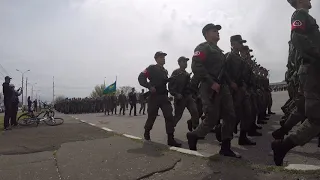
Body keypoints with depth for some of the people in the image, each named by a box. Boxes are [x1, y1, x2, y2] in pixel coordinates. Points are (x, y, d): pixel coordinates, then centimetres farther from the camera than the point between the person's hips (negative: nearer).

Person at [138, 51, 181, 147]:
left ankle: (170, 139, -6)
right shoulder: (151, 68, -2)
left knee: (169, 116, -7)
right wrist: (149, 86, -22)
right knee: (152, 116, 4)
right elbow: (141, 77, -11)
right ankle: (146, 132, 32)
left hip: (164, 96, 5)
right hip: (154, 96, -5)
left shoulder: (165, 71, 18)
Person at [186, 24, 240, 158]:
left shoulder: (218, 51, 24)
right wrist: (211, 83, -22)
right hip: (210, 88, -9)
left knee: (230, 117, 5)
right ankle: (193, 136, 17)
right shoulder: (203, 48, -5)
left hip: (222, 87, 9)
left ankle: (225, 148, 14)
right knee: (212, 119, -7)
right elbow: (196, 67, -20)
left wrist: (230, 82, 14)